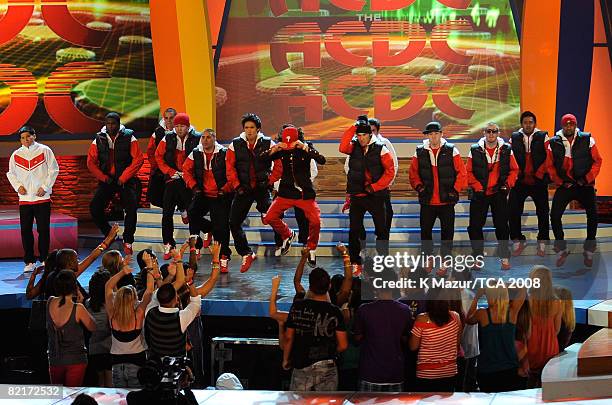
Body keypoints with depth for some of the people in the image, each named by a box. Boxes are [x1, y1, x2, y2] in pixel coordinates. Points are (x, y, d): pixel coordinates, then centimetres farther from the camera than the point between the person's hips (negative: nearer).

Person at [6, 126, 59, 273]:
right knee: (25, 231, 1)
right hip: (24, 199, 2)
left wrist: (45, 187, -6)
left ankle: (44, 259, 10)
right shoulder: (16, 154, 7)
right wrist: (18, 186, 1)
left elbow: (54, 170, 1)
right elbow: (10, 173, 17)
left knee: (43, 230, 0)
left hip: (42, 198, -2)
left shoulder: (44, 150, 0)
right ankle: (29, 261, 8)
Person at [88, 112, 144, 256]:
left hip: (126, 180, -2)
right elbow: (91, 162, 3)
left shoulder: (129, 138, -4)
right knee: (94, 208, -13)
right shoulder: (99, 140, 3)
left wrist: (123, 178, -14)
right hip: (107, 180, 3)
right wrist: (104, 178, -8)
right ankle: (109, 235, 9)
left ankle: (128, 242, -1)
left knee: (131, 209, -18)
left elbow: (138, 159, -10)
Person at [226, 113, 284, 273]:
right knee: (234, 222, 1)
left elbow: (278, 165, 1)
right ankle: (246, 255, 13)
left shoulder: (268, 144, -2)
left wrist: (270, 181, -6)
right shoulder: (235, 145, 2)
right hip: (244, 189, 3)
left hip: (262, 188, -3)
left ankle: (284, 238, 3)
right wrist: (237, 186, -5)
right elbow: (230, 168, 2)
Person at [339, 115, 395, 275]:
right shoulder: (354, 147, 4)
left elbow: (390, 172, -4)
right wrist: (353, 127, -17)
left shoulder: (380, 149, -2)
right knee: (354, 231, 3)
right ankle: (355, 263, 11)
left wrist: (375, 187, -12)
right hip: (357, 196, 2)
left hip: (376, 195, -2)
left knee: (381, 230, 2)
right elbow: (342, 148, -18)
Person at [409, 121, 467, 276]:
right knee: (425, 231, 7)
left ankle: (444, 261, 15)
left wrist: (455, 189, -8)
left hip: (447, 201, -2)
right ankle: (429, 257, 26)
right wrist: (419, 186, -3)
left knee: (447, 232, 3)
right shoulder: (420, 152, 3)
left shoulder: (451, 150, -2)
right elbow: (413, 173, 11)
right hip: (427, 201, 2)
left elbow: (462, 173, -1)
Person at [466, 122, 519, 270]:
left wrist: (508, 185, -6)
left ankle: (505, 258, 11)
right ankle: (477, 257, 12)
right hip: (480, 194, 0)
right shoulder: (475, 150, -1)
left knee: (502, 226, 3)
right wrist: (476, 186, -9)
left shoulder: (506, 150, 1)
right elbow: (469, 171, 1)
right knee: (475, 226, 0)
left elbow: (514, 169, 6)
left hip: (499, 194, 0)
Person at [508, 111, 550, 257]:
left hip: (539, 181, -1)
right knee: (513, 212, -4)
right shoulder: (514, 138, 4)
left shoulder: (543, 137, 0)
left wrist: (540, 173, -11)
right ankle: (517, 241, 9)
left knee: (543, 212, 4)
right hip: (520, 182, 1)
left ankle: (542, 244, 15)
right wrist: (516, 174, -8)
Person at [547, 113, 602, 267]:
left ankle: (588, 250, 4)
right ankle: (562, 249, 9)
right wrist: (560, 182, -3)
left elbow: (597, 161, 1)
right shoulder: (554, 143, 0)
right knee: (555, 215, -9)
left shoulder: (587, 140, -3)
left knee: (593, 215, -13)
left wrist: (587, 179, -8)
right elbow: (550, 166, 7)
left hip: (584, 184, -1)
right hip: (565, 185, 1)